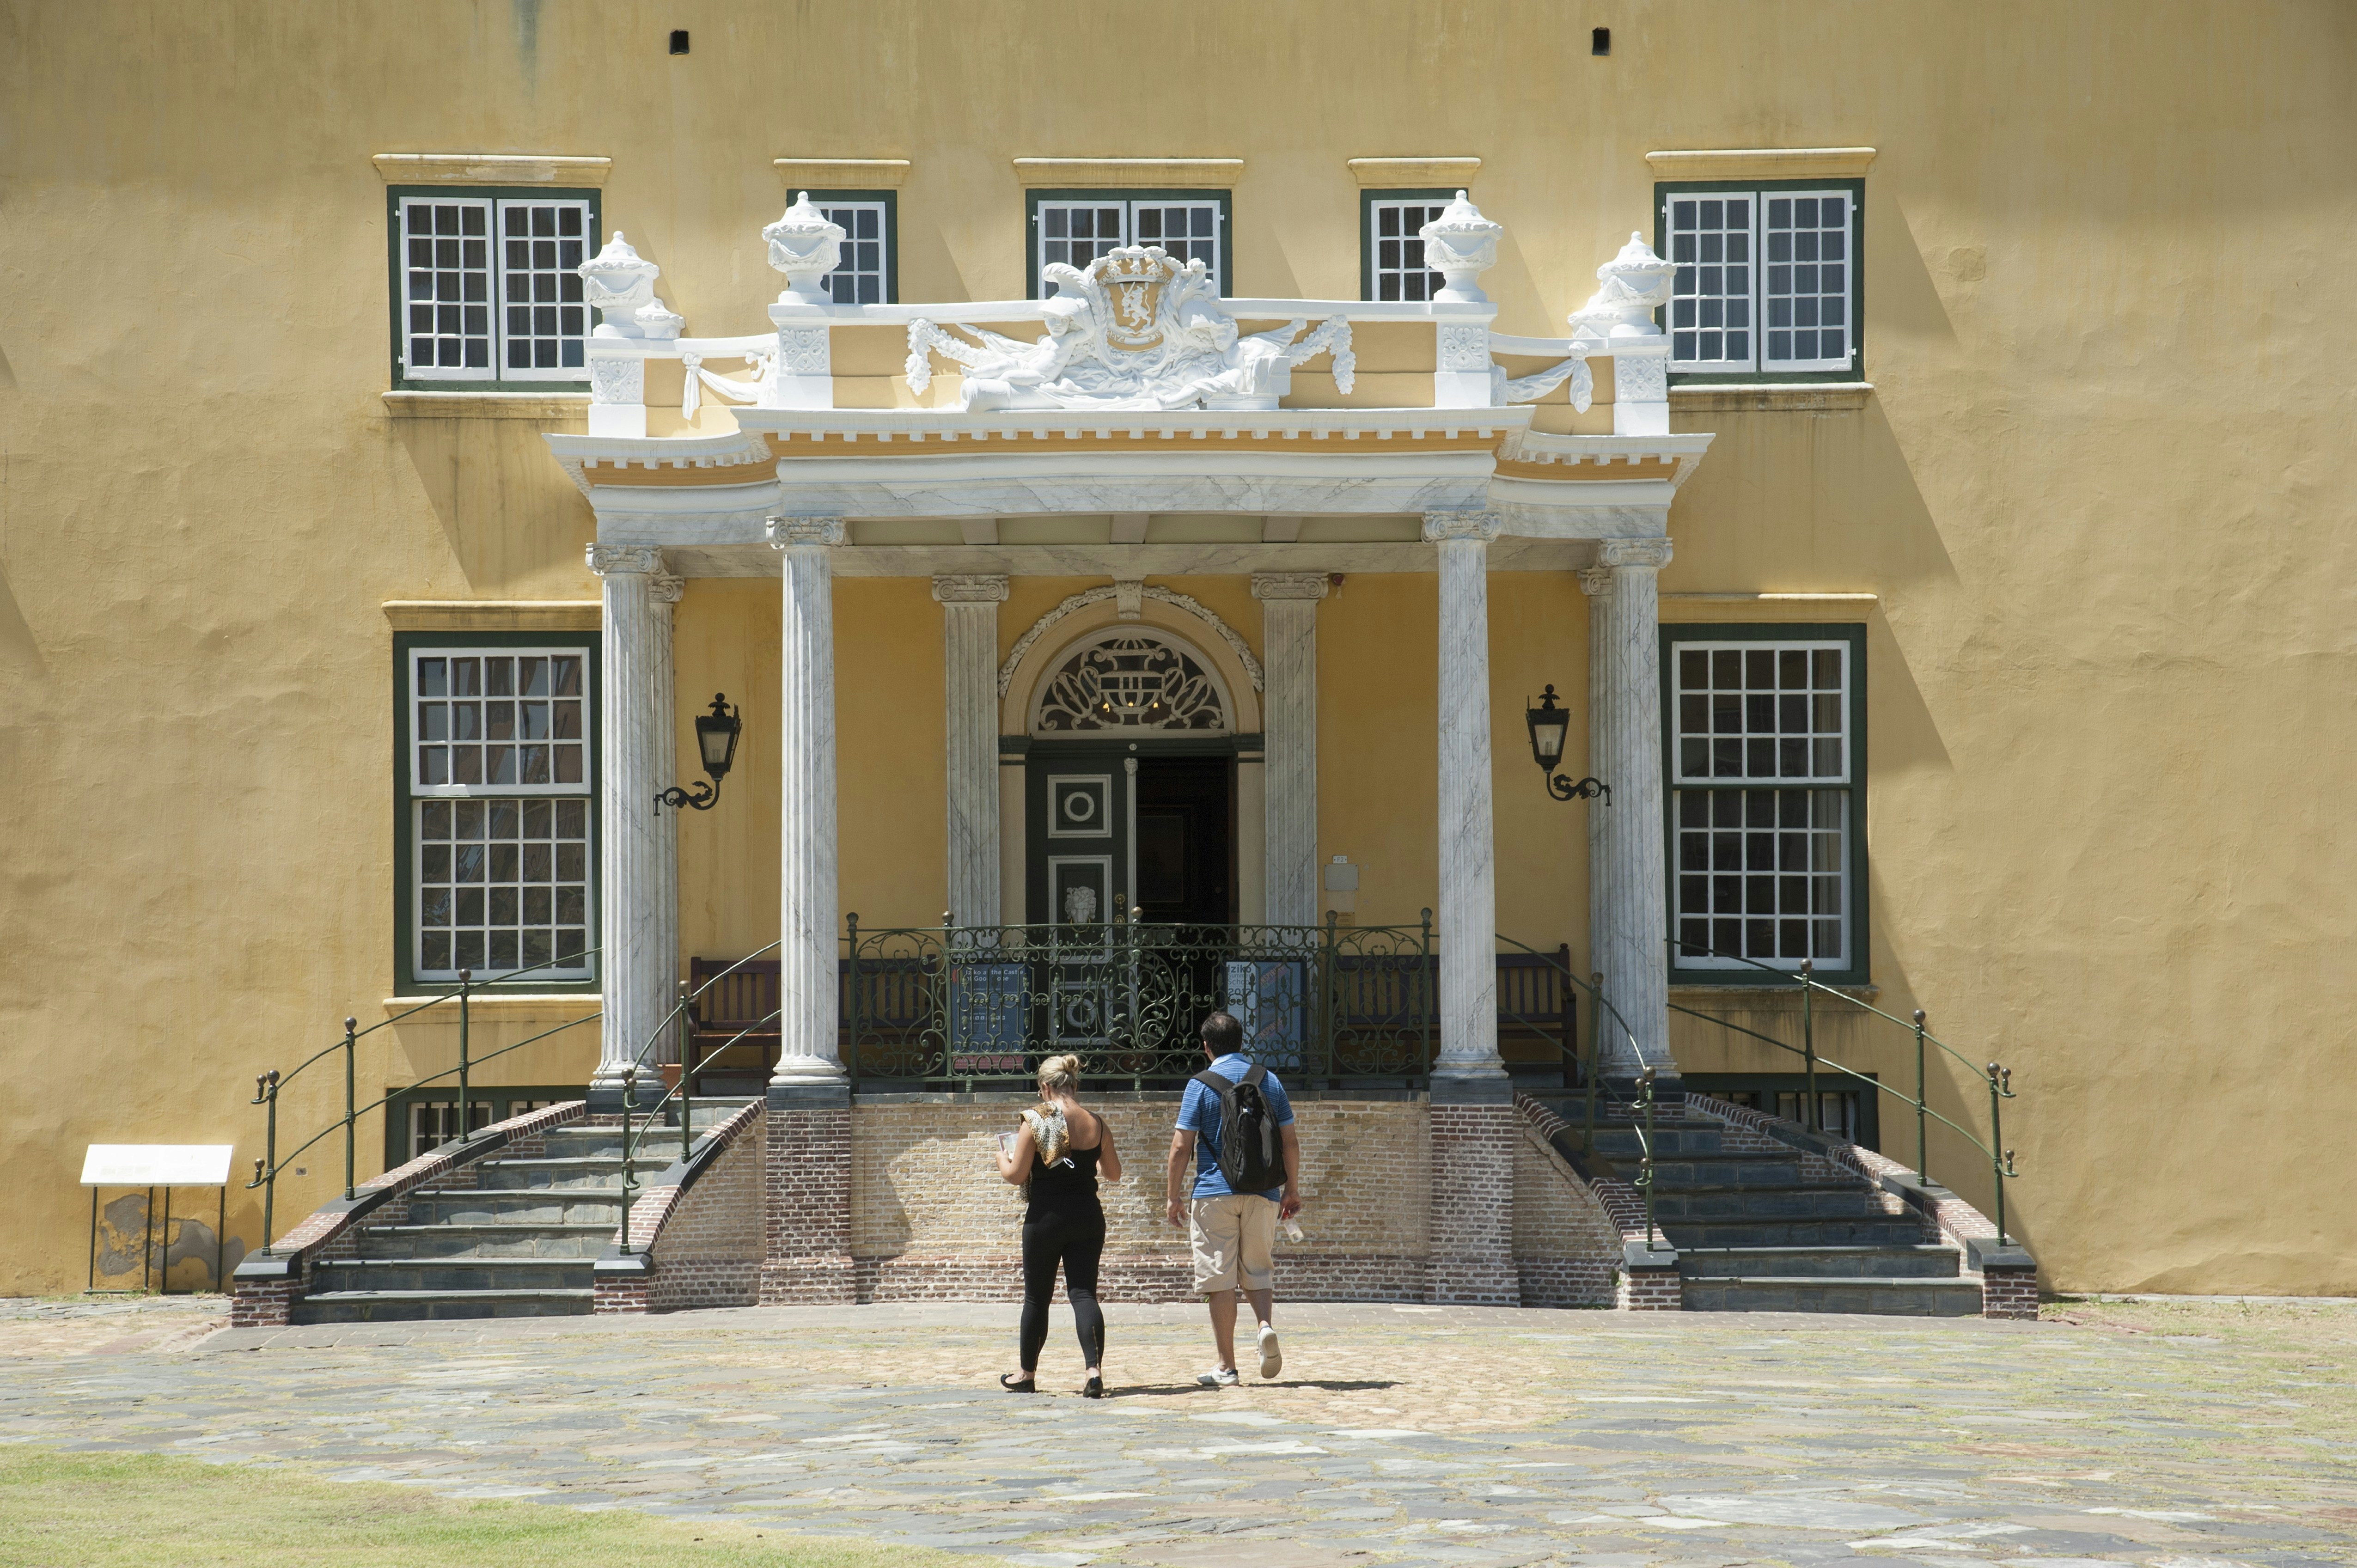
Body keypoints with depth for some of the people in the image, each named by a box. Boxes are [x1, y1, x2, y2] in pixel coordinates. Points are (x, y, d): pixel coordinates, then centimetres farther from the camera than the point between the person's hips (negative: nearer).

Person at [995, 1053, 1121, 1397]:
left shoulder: (1035, 1122, -11)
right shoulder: (1096, 1123, 2)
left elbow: (1016, 1175, -10)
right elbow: (1114, 1173, 11)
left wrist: (1003, 1158, 12)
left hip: (1046, 1217, -3)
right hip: (1088, 1218, 3)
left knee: (1037, 1297, 10)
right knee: (1083, 1293, 2)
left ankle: (1027, 1375, 23)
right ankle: (1095, 1371, -16)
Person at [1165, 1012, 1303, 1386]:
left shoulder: (1201, 1085, -3)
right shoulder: (1270, 1081, 7)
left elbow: (1182, 1146, -5)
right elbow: (1290, 1142, 8)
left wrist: (1173, 1196, 2)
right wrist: (1292, 1190, 16)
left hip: (1215, 1193, -3)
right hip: (1263, 1194, 3)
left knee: (1219, 1278, 1)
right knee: (1258, 1271, 15)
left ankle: (1226, 1367, 1)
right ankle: (1267, 1325, -15)